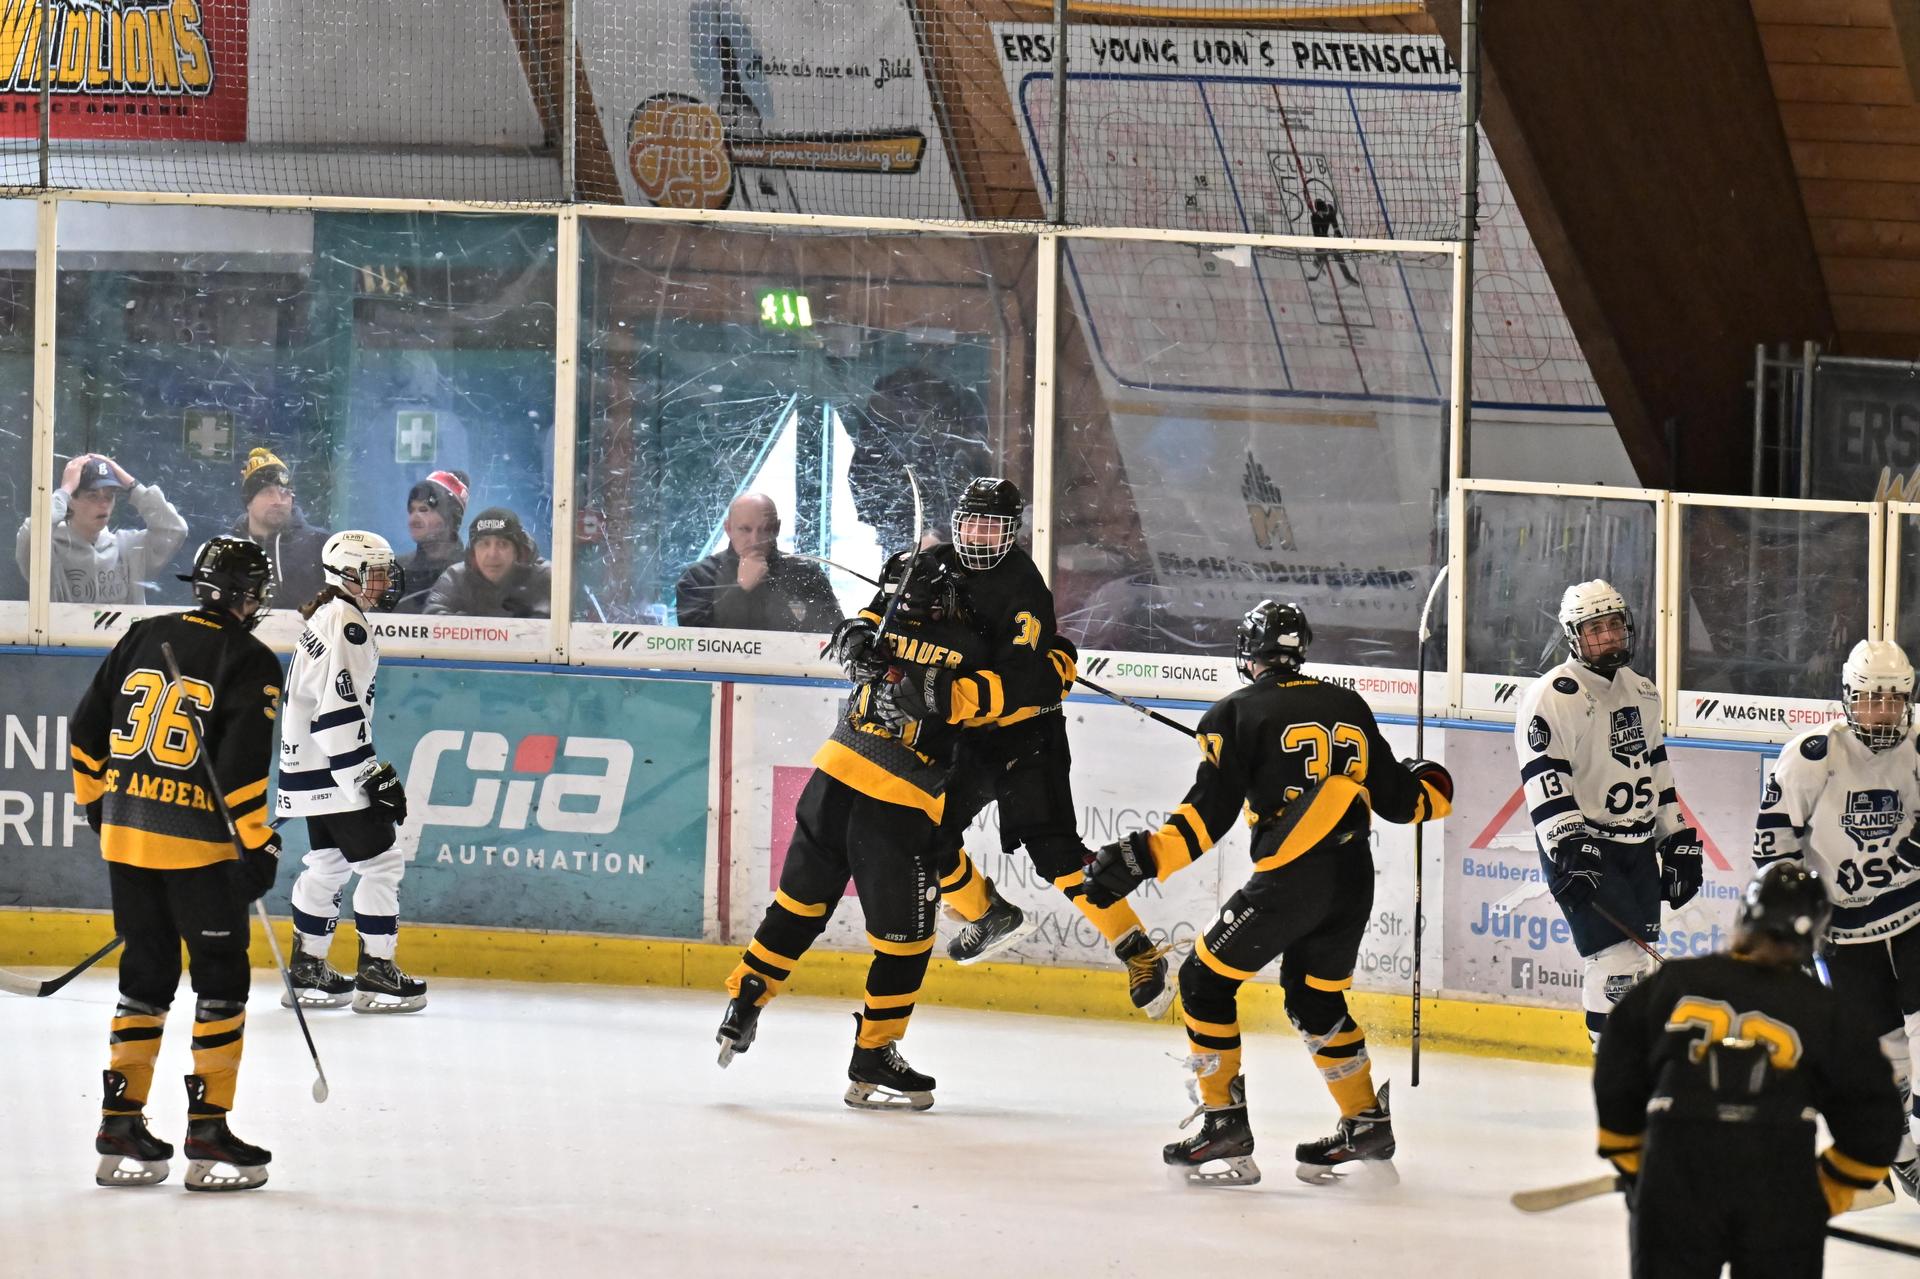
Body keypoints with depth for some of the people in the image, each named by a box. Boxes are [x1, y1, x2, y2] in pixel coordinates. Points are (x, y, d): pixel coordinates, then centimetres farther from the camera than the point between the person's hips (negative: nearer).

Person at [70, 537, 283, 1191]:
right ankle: (208, 1135, 3)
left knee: (147, 973, 15)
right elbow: (240, 767, -17)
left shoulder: (143, 638, 9)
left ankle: (121, 1129, 13)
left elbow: (86, 731, 12)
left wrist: (100, 806, 23)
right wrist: (259, 846, -9)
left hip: (124, 835, 6)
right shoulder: (251, 662, -9)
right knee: (221, 977, 4)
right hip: (198, 843, -6)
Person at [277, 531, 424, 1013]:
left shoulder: (328, 619, 16)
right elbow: (339, 711, -24)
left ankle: (308, 970, 23)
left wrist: (375, 769, 25)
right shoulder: (345, 622, -17)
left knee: (329, 864, 17)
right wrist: (372, 776, -23)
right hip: (334, 773, -11)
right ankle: (375, 974, -5)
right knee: (381, 863, -7)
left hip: (314, 769, 11)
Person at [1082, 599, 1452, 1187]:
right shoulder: (1349, 707, 14)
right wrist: (1430, 786, 38)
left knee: (1205, 980, 7)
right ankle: (1368, 1127, 26)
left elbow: (1211, 811, -9)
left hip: (1290, 879, -6)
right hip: (1354, 878, 6)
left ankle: (1226, 1125, 1)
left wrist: (1144, 856, -13)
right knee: (1315, 998, 25)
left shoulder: (1238, 713, 0)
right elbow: (1394, 797, 17)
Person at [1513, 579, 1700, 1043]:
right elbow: (1544, 777, -19)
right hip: (1581, 847, -8)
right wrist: (1568, 846, -28)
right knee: (1617, 960, -16)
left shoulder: (1642, 693, 13)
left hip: (1638, 846, 8)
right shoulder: (1554, 696, -13)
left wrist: (1679, 840, 18)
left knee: (1636, 964, 9)